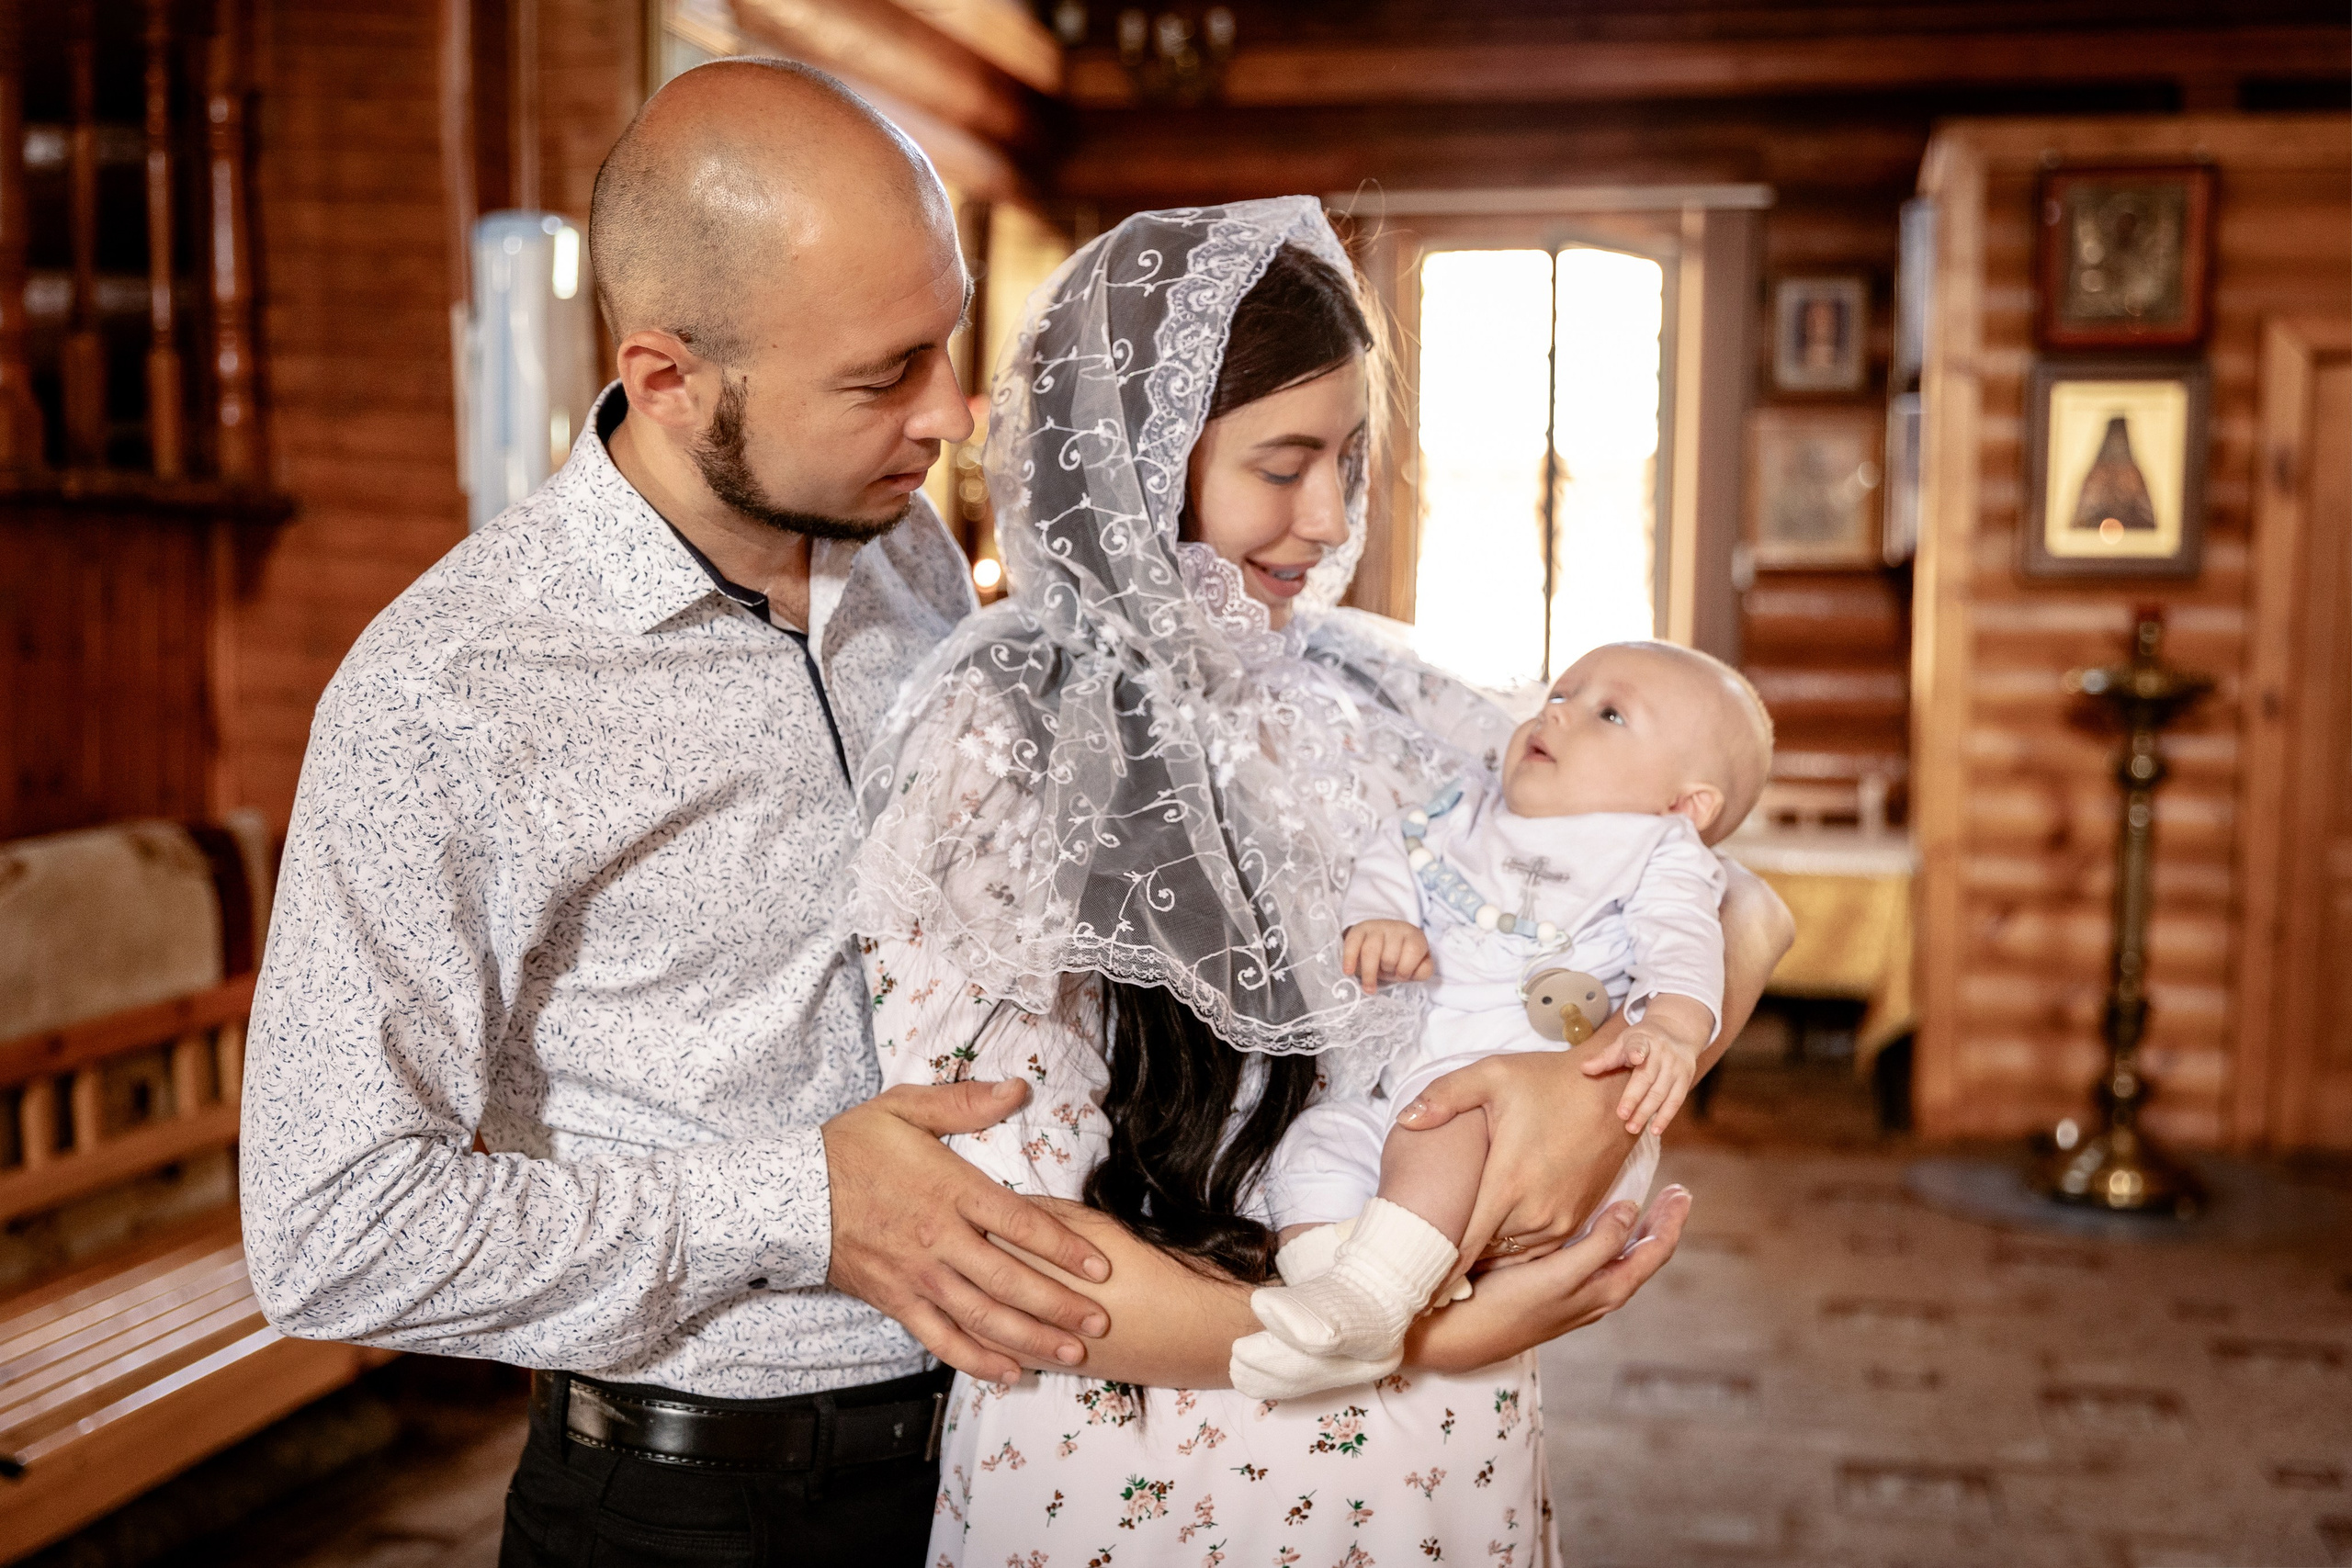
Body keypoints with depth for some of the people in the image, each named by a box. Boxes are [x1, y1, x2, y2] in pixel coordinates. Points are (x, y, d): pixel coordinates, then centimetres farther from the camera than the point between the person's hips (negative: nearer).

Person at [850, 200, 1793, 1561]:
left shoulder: (1365, 699, -2)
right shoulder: (995, 753, -14)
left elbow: (1745, 914, 1)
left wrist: (1610, 1084, -20)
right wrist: (1422, 1339, -23)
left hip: (1451, 1458, 5)